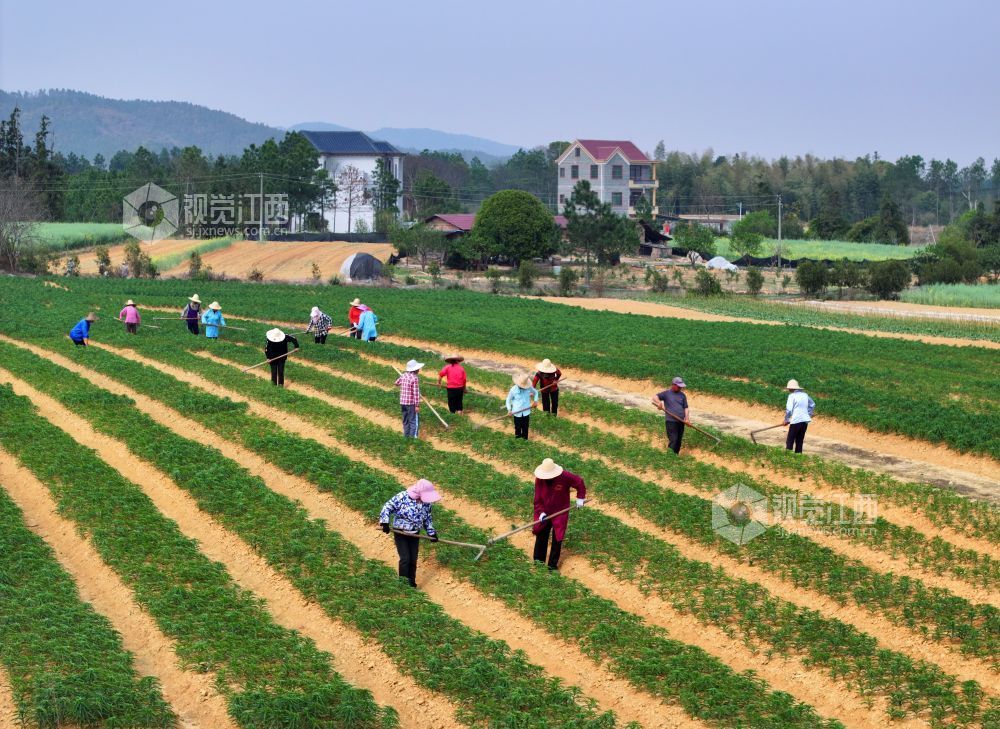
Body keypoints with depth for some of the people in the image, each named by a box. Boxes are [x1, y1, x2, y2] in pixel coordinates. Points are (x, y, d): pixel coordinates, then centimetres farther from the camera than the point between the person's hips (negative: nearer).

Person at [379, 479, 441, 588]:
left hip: (414, 534, 5)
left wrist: (431, 533, 12)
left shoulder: (426, 503, -3)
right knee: (405, 559, -12)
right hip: (400, 533, -5)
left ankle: (411, 582, 25)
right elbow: (388, 507, -14)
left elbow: (427, 519, 12)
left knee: (413, 560, 9)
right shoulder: (402, 497, -21)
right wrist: (385, 522, -24)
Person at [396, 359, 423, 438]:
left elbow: (397, 383, 24)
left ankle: (406, 436, 22)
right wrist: (417, 405, -15)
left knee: (406, 421, 16)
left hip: (403, 402, 7)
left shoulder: (403, 375, 5)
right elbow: (416, 393, -17)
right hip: (411, 403, -7)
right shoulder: (415, 378, -15)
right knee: (414, 421, -2)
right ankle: (413, 436, -8)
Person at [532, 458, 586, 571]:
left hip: (560, 513, -2)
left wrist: (580, 498, -7)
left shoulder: (565, 477, -22)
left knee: (557, 539, 1)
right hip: (544, 514, 2)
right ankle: (538, 561, 21)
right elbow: (537, 499, -9)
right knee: (541, 537, 7)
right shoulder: (539, 479, -15)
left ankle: (553, 565, 11)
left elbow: (580, 483, -7)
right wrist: (541, 512, -19)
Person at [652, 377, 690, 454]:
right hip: (671, 421, -5)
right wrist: (659, 403, -24)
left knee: (679, 441, 8)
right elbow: (655, 397, -3)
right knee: (673, 440, -12)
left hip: (681, 421, 5)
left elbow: (685, 408, 12)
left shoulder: (682, 395, 14)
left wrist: (687, 417, -4)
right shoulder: (667, 393, 3)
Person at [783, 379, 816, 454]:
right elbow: (812, 405, 25)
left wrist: (786, 420, -1)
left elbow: (789, 409, -13)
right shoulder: (804, 395, 13)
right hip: (805, 421, 7)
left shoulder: (792, 396, -8)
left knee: (789, 441, 0)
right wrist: (809, 415, 28)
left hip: (796, 420, -7)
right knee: (799, 441, 13)